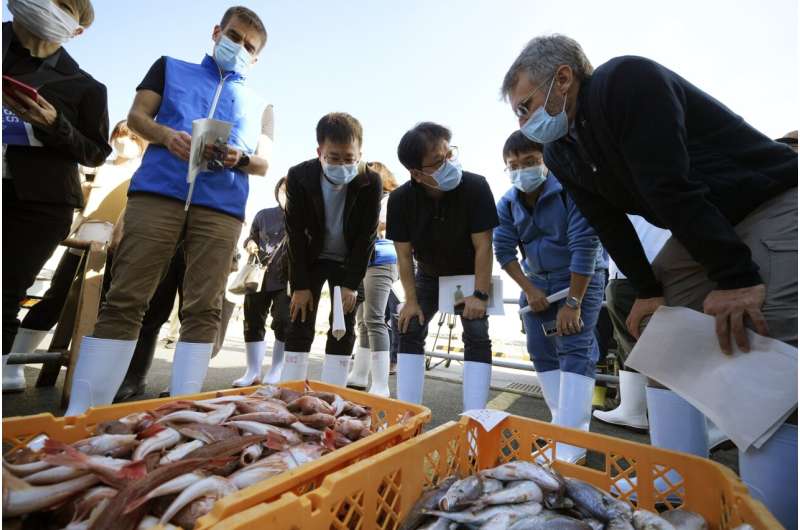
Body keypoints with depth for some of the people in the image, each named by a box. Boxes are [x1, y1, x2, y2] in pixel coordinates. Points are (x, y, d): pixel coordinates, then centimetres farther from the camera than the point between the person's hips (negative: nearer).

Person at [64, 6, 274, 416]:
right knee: (124, 298, -5)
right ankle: (80, 410, 2)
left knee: (203, 309, -6)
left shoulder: (259, 105, 25)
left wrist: (240, 158, -7)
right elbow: (136, 116, 15)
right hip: (157, 191, 0)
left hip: (221, 207, 1)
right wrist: (166, 135, -7)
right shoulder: (171, 68, 25)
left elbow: (264, 162, 15)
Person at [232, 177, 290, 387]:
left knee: (283, 322, -5)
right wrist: (250, 244, -2)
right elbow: (252, 238, 20)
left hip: (287, 280, -3)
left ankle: (276, 372, 13)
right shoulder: (264, 215, 9)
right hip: (260, 276, 4)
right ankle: (253, 372, 20)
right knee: (253, 321, 6)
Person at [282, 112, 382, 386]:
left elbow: (366, 237, -16)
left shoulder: (371, 182, -21)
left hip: (349, 261, 0)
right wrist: (300, 285, -15)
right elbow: (296, 234, -16)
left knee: (343, 327, -2)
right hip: (311, 258, 1)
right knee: (300, 324, -1)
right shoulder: (299, 176, -20)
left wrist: (352, 284, -17)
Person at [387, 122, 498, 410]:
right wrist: (411, 300, -14)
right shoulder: (400, 200, -22)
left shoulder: (475, 187, -28)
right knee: (409, 331, -2)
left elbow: (483, 245, -23)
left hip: (470, 275, -2)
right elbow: (404, 254, -15)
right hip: (429, 276, 2)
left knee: (477, 337, -11)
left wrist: (480, 294, -23)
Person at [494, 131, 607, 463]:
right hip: (536, 282, 6)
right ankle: (563, 423, 18)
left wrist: (573, 302, -22)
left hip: (581, 278, -5)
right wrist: (529, 290, -9)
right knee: (541, 352, 4)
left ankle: (571, 446, -9)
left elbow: (585, 246, -23)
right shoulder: (507, 203, -5)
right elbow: (504, 250, -4)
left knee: (575, 349, -13)